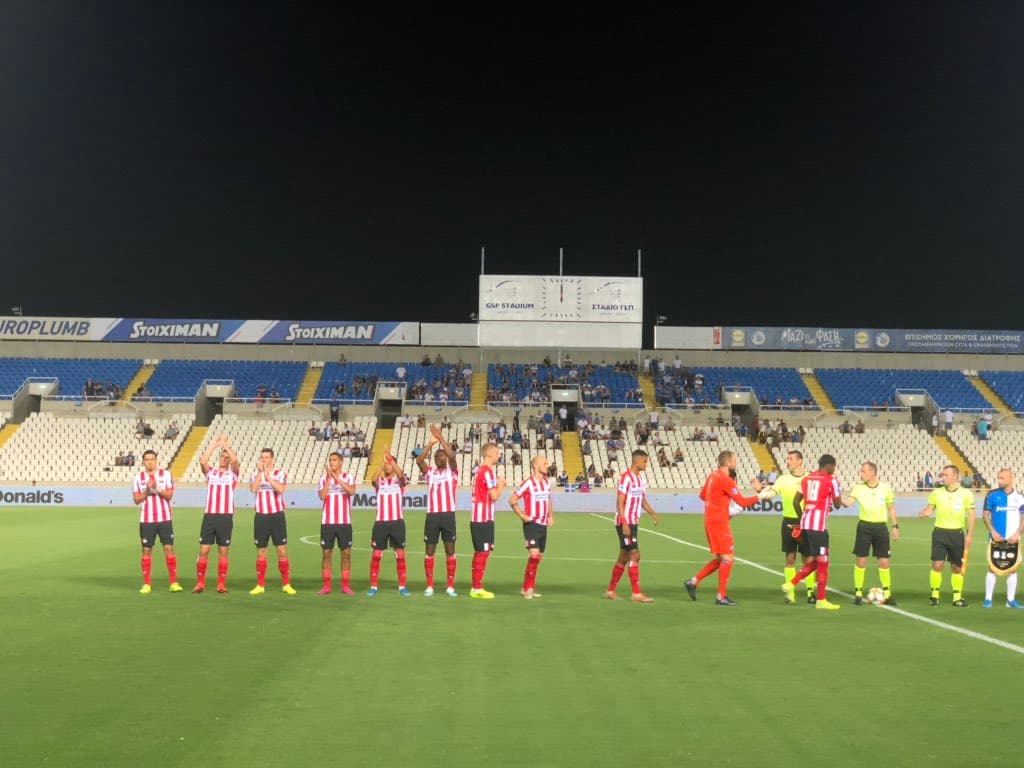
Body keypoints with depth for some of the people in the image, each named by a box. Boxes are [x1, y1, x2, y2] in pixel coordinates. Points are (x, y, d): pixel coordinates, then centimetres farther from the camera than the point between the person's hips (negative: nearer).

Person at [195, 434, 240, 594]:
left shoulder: (232, 473, 7)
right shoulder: (210, 472, 10)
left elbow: (235, 460, -13)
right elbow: (203, 461, -10)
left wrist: (225, 443, -4)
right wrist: (214, 443, -6)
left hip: (226, 517, -1)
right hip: (209, 515, 1)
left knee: (223, 551, 3)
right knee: (203, 550, 0)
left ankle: (221, 584, 8)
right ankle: (200, 583, 8)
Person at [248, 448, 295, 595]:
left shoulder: (280, 474, 0)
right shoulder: (255, 474, 7)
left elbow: (281, 489, -19)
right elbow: (253, 489, -12)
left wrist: (268, 476, -22)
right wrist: (260, 472, -15)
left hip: (277, 515, -2)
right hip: (261, 517, 2)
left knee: (282, 550, -3)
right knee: (261, 551, 6)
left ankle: (286, 584, 5)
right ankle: (260, 585, 13)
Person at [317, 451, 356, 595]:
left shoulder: (348, 477, 2)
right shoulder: (324, 478, 5)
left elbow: (352, 492, -18)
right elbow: (322, 496, -9)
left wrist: (337, 478, -21)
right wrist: (329, 478, -13)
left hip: (345, 522, -1)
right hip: (327, 522, 1)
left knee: (346, 553, 0)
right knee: (326, 553, 2)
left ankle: (345, 586, 7)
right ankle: (326, 586, 9)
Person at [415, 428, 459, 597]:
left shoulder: (452, 471, 7)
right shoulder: (429, 472, 12)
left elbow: (452, 456, -11)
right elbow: (419, 460, -6)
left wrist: (441, 438, -11)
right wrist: (431, 443, -10)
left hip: (448, 514, -1)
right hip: (432, 515, 1)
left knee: (450, 550, 1)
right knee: (429, 550, 3)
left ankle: (450, 586, 7)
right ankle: (429, 586, 10)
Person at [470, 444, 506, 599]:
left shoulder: (480, 470, 15)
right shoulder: (487, 471, -15)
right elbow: (494, 496, -18)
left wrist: (498, 484, 12)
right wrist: (501, 485, -1)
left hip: (477, 518, 10)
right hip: (484, 518, -10)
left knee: (480, 552, 14)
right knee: (483, 552, -4)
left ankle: (476, 587, 20)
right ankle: (477, 589, -1)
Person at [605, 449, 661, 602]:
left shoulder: (641, 478, 13)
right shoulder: (626, 478, -14)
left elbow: (643, 501, 18)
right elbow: (619, 503, -17)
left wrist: (652, 513, -1)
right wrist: (624, 524, -22)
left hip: (634, 523, 9)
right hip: (624, 523, -9)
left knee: (624, 557, 12)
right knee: (634, 555, -11)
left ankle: (610, 591, 20)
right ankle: (636, 594, -8)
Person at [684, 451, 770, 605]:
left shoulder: (712, 476, 11)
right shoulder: (726, 480, -16)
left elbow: (702, 495, 24)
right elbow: (742, 502, -17)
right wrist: (760, 496, -8)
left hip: (710, 521, 9)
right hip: (719, 522, -9)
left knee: (719, 559, 16)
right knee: (727, 558, -3)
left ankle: (693, 581, 15)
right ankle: (721, 597, -1)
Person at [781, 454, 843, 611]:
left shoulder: (807, 478, 14)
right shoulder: (831, 480, -5)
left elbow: (796, 501, 15)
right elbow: (837, 504, 0)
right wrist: (838, 495, 19)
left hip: (805, 523, 7)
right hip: (819, 525, -7)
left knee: (814, 560, 18)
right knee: (822, 562, 1)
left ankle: (790, 584, 8)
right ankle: (821, 601, 5)